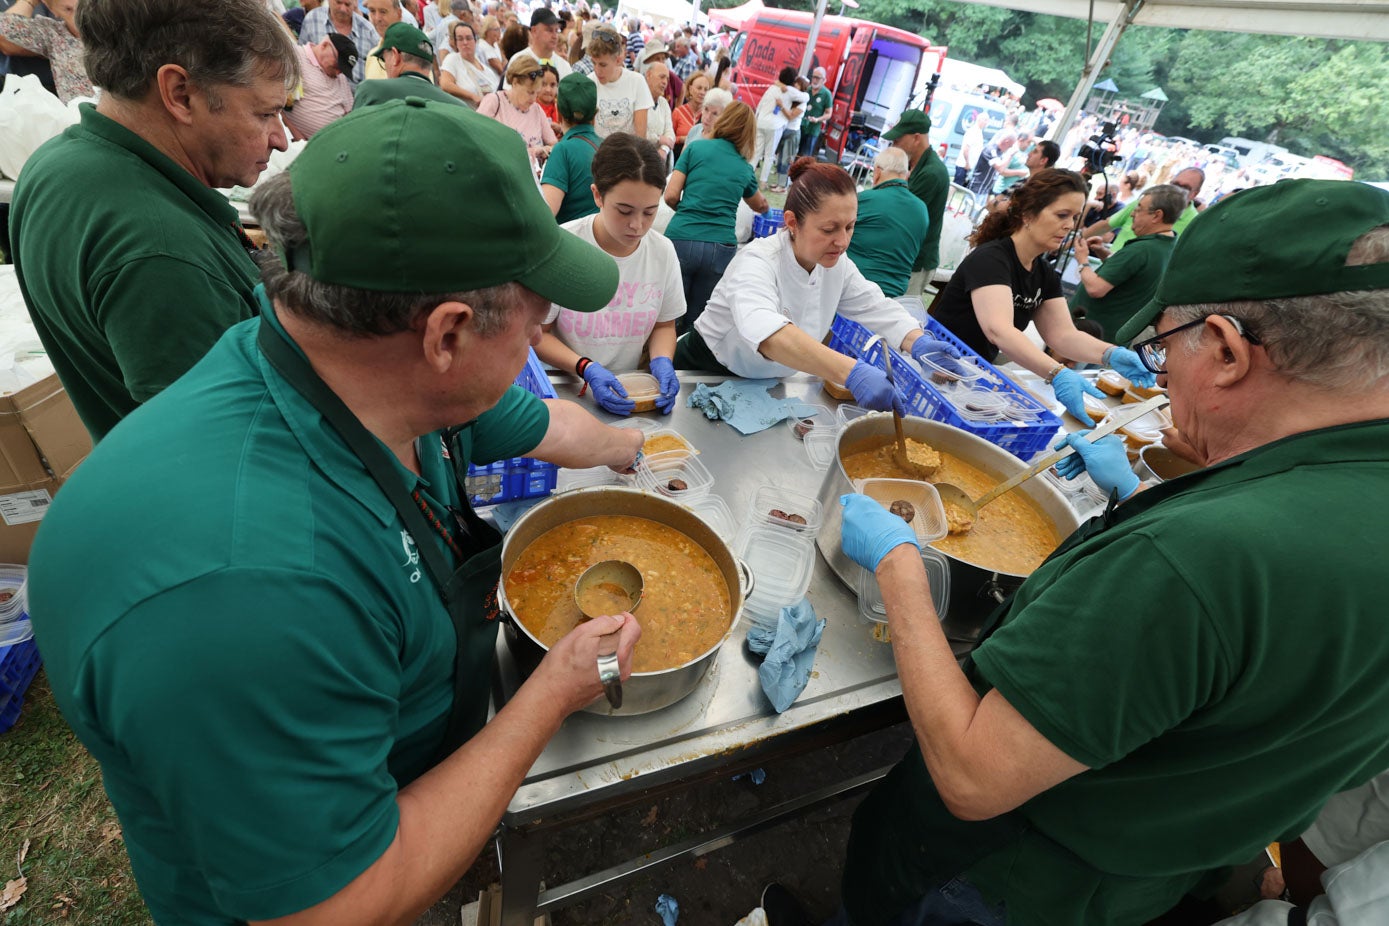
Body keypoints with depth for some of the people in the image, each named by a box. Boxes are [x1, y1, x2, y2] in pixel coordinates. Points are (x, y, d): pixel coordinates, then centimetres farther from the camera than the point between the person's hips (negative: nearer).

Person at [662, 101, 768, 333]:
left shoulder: (695, 148, 9)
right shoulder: (745, 169, 18)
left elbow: (671, 196, 1)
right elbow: (759, 206, 39)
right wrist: (763, 202, 63)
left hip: (681, 239, -2)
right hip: (721, 246, 2)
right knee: (695, 320, 12)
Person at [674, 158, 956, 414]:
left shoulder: (837, 264, -7)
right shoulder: (758, 262, -30)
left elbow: (876, 307, -1)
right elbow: (766, 332, -50)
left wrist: (918, 342, -23)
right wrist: (853, 373, -62)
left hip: (766, 384, 6)